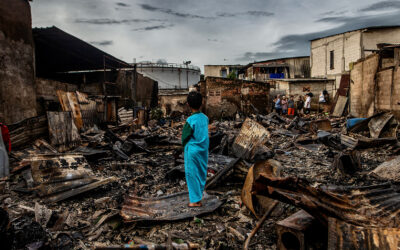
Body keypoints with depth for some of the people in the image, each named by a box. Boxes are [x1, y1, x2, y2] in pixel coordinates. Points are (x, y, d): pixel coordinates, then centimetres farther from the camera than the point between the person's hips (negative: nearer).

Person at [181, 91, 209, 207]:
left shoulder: (190, 120, -18)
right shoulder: (205, 118, -2)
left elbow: (185, 137, -10)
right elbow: (205, 134, 7)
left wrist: (184, 147, 8)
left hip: (192, 150, -6)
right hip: (204, 150, 6)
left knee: (192, 174, 5)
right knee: (202, 173, 15)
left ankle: (195, 200, 13)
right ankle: (199, 196, 27)